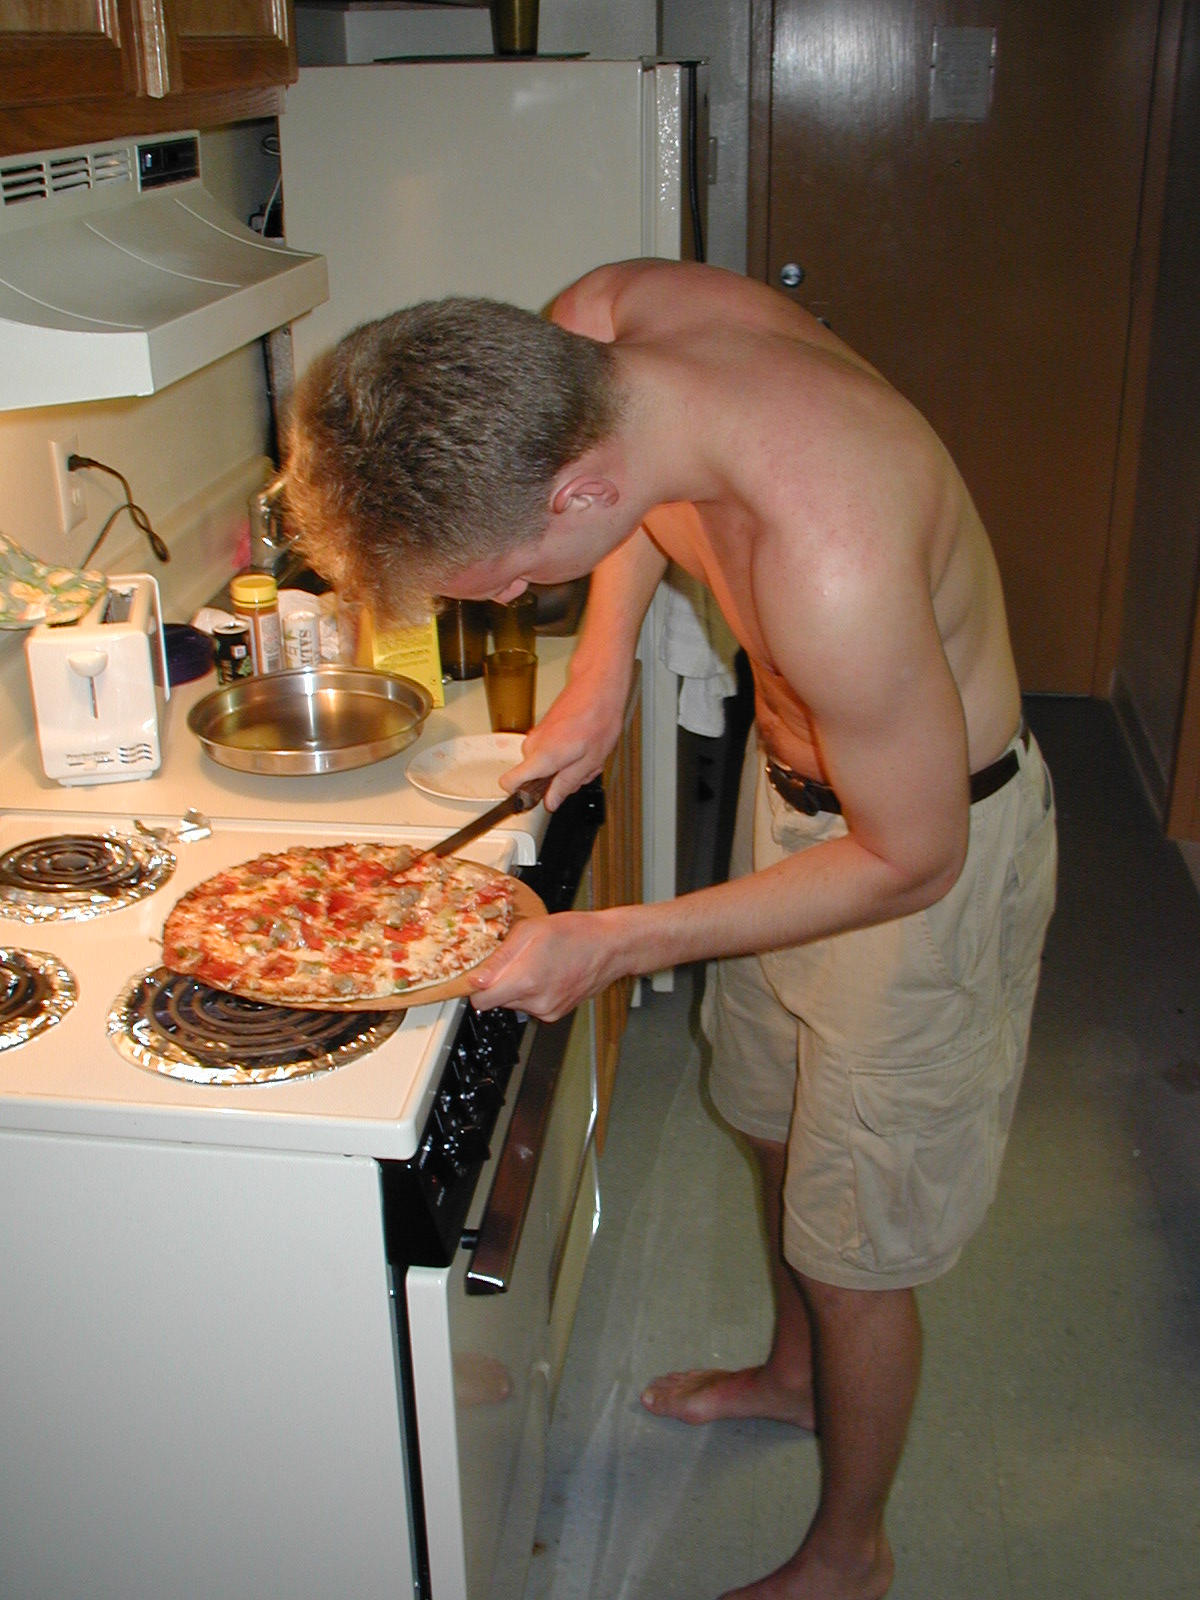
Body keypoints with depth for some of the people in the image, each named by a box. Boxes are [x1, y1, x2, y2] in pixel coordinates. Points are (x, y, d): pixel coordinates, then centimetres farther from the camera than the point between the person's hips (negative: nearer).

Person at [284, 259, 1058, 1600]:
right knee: (773, 1116, 27)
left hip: (925, 846, -8)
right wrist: (605, 660, -6)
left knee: (856, 1243, 10)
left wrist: (614, 945, -22)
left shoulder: (829, 567, -42)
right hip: (791, 773, 8)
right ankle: (796, 1371, 56)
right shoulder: (592, 325, -19)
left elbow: (906, 861, -26)